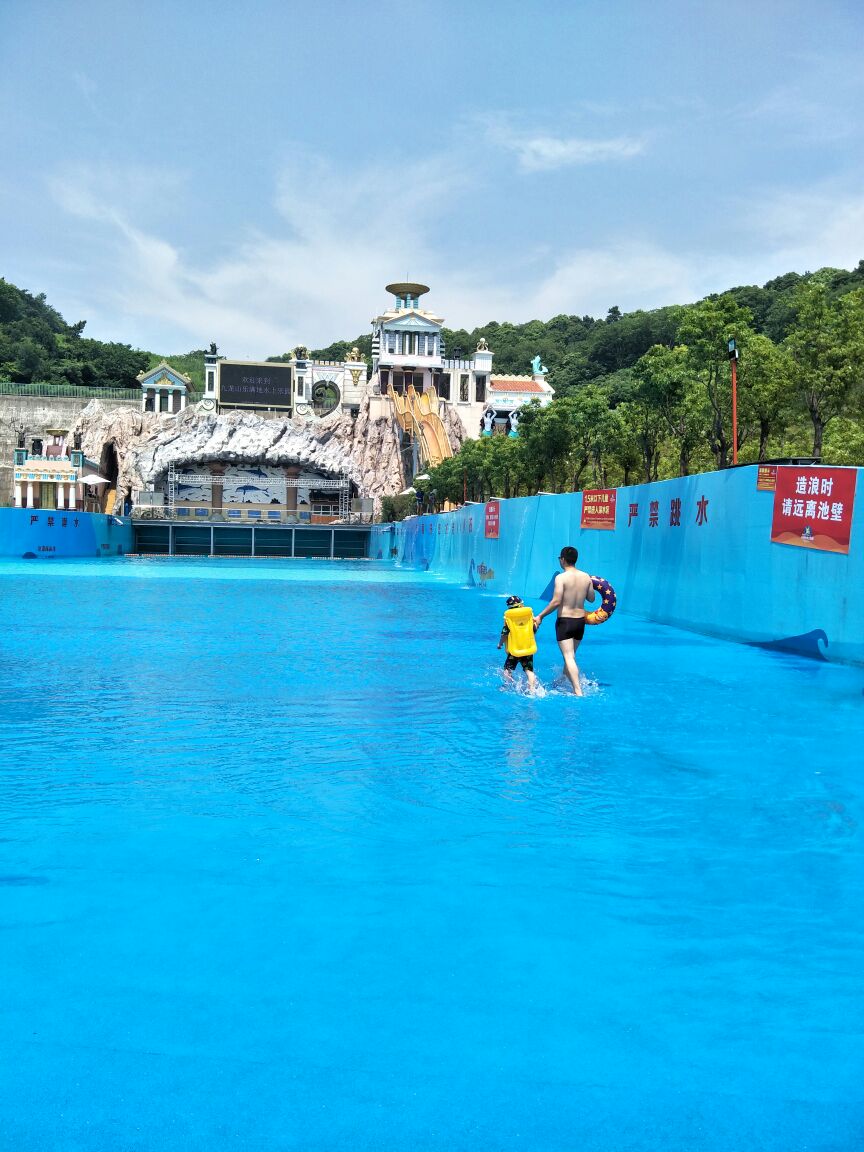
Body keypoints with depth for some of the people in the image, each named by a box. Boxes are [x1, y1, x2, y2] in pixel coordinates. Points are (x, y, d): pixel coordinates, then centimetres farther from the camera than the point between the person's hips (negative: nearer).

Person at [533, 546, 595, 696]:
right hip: (580, 621, 6)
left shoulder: (561, 577, -14)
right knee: (571, 655, 22)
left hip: (564, 621, -6)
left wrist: (540, 616, -12)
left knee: (569, 657, -8)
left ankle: (578, 692, -18)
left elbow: (556, 602, -21)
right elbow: (591, 598, 13)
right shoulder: (586, 577, 3)